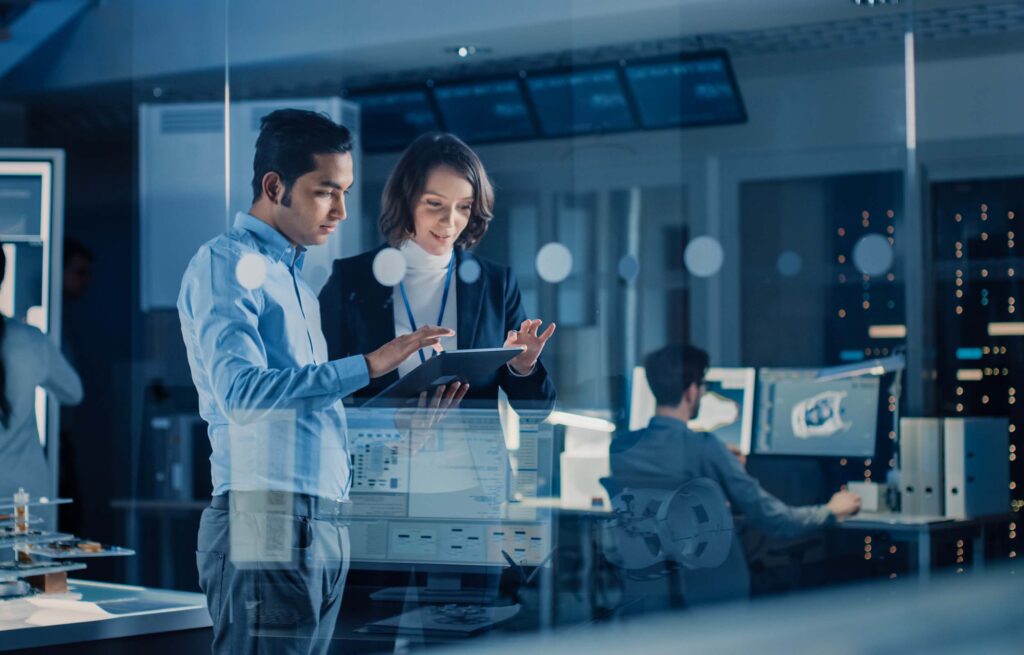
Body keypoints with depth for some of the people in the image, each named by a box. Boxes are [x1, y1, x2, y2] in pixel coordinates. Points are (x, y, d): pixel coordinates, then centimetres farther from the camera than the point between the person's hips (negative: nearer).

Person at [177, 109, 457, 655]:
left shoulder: (294, 275, 22)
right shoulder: (227, 263, -5)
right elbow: (242, 388, -20)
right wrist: (369, 365, -22)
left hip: (324, 523, 9)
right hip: (266, 522, -8)